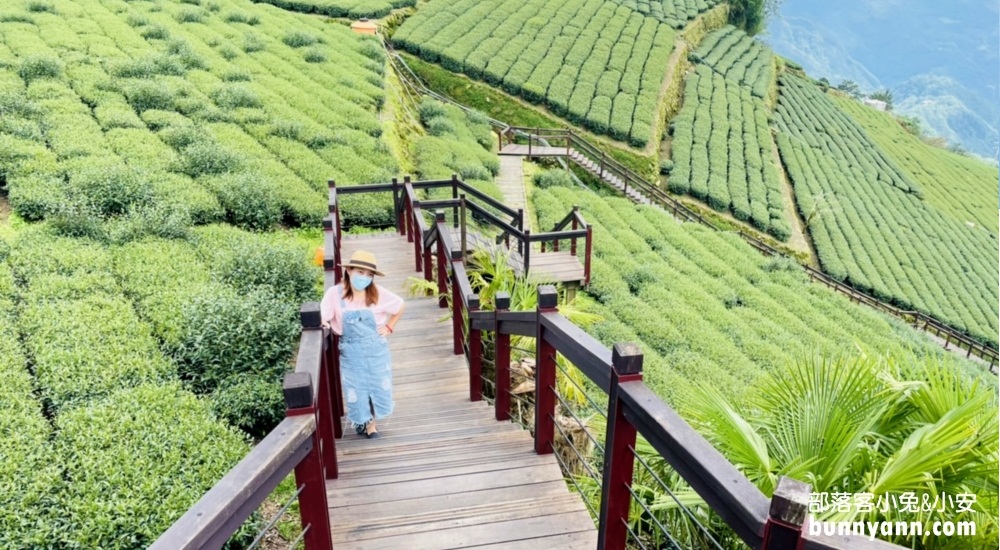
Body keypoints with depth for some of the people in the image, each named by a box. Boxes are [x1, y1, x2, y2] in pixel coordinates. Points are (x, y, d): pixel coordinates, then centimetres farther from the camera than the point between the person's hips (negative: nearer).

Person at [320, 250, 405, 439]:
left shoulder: (378, 293, -9)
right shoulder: (335, 293, -14)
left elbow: (401, 306, 5)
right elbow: (322, 316, -13)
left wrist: (389, 327, 0)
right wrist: (322, 321, -35)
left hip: (376, 349, 1)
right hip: (351, 352, -1)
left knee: (379, 387, 10)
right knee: (356, 390, 10)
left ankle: (371, 423, 33)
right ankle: (361, 421, 38)